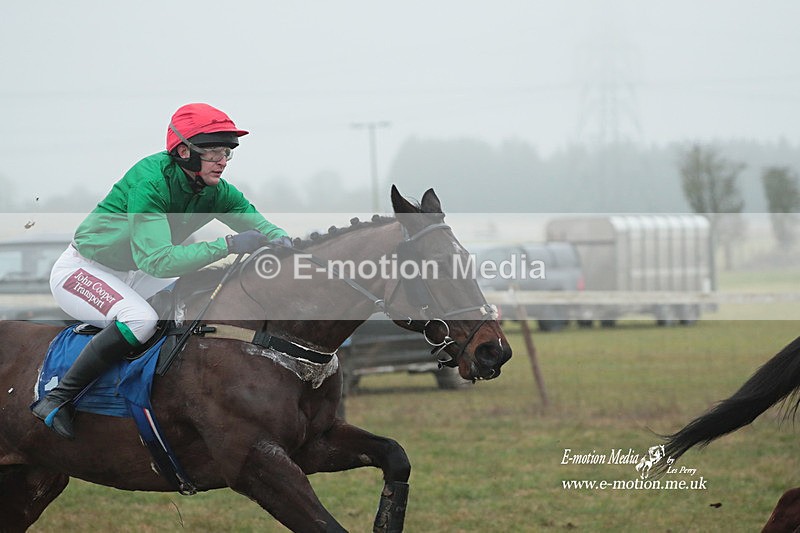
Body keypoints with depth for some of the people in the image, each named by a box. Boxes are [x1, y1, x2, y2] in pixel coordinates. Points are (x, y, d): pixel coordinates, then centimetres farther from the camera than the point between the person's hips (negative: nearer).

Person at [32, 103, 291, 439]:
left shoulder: (214, 190, -8)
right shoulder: (150, 181, -31)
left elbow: (256, 222, 0)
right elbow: (157, 260, -39)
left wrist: (280, 239, -26)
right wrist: (227, 245, -44)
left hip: (131, 275, 8)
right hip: (81, 271, -8)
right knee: (140, 319, -34)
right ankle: (56, 399, -27)